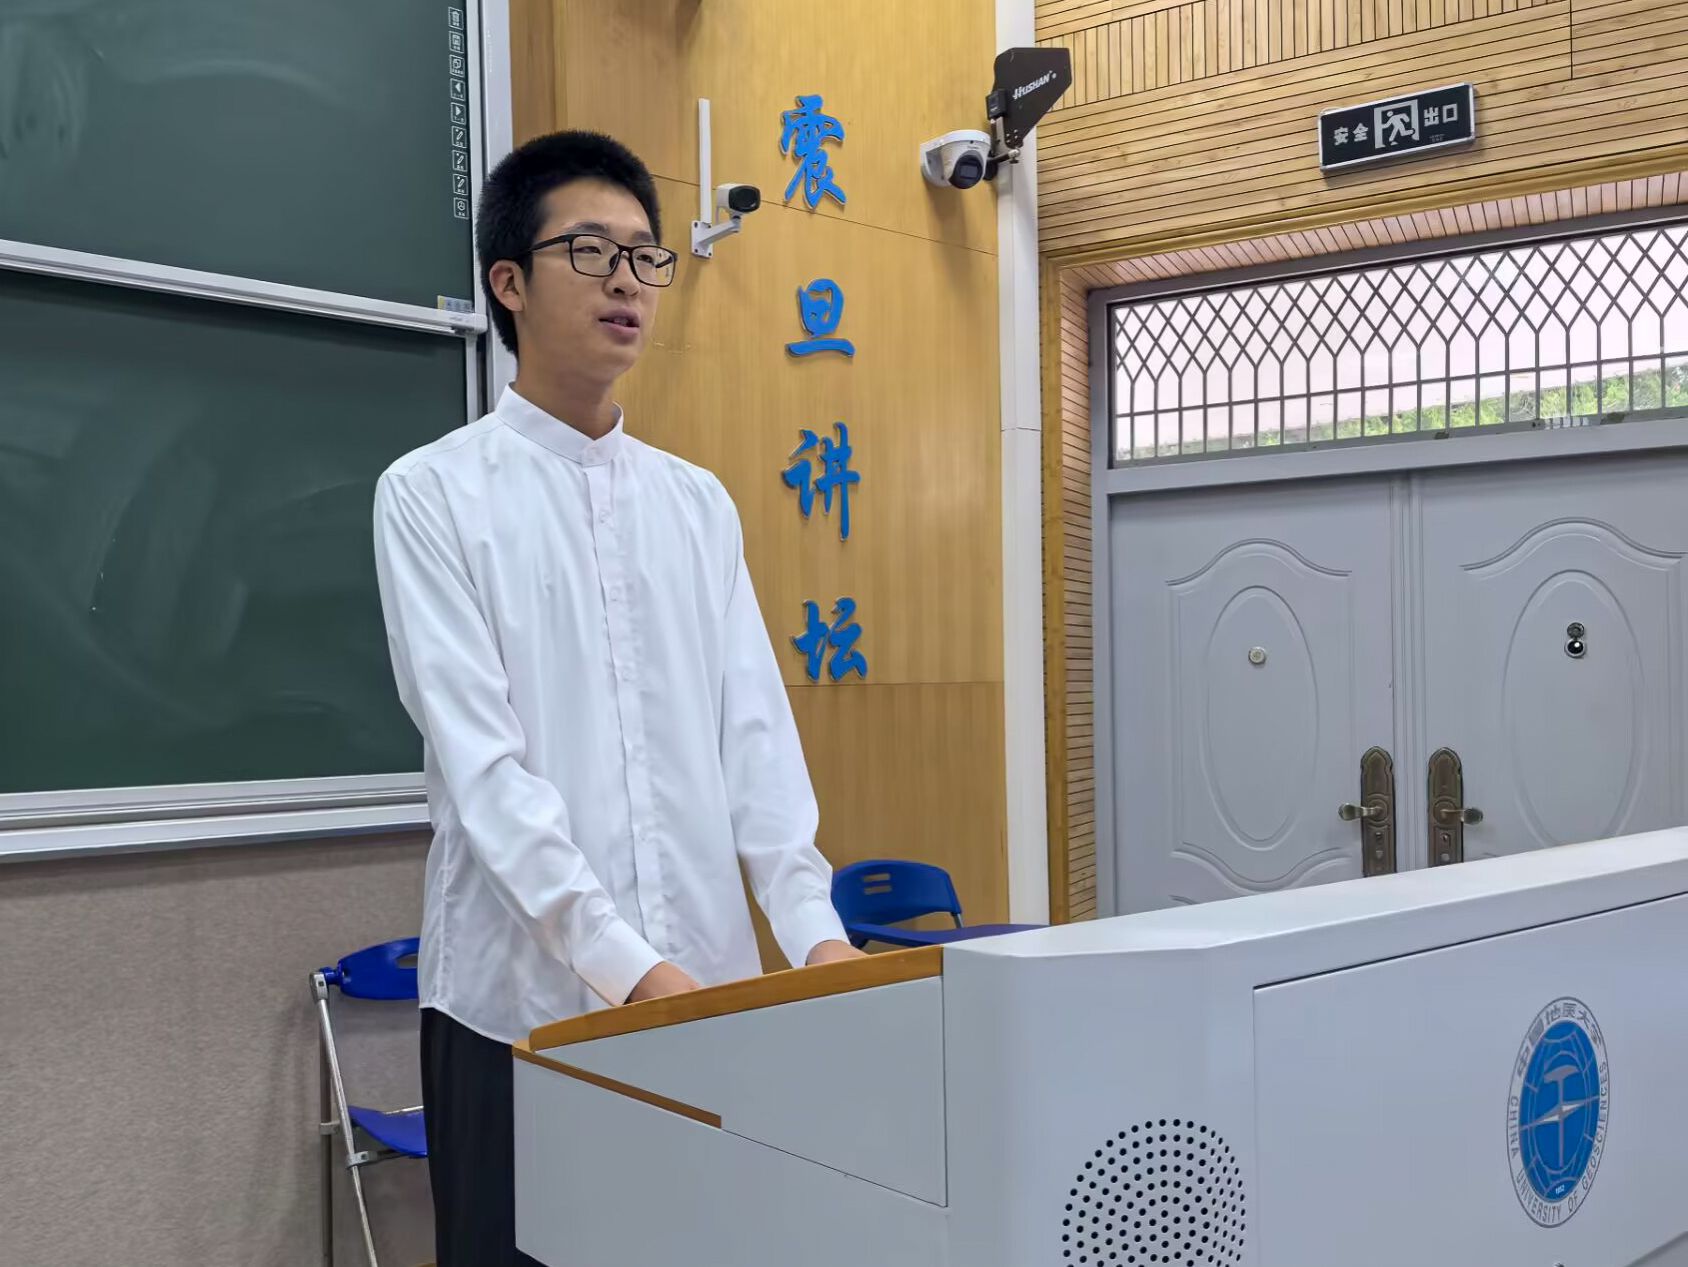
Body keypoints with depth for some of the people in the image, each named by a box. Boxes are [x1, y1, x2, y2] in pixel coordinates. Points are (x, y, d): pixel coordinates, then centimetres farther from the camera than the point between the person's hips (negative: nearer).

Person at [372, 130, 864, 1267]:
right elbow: (479, 756, -12)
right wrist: (622, 961, -20)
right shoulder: (434, 494, -3)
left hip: (709, 989, 4)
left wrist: (815, 926, -9)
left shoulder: (698, 502, 11)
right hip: (522, 996, -4)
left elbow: (754, 728, 5)